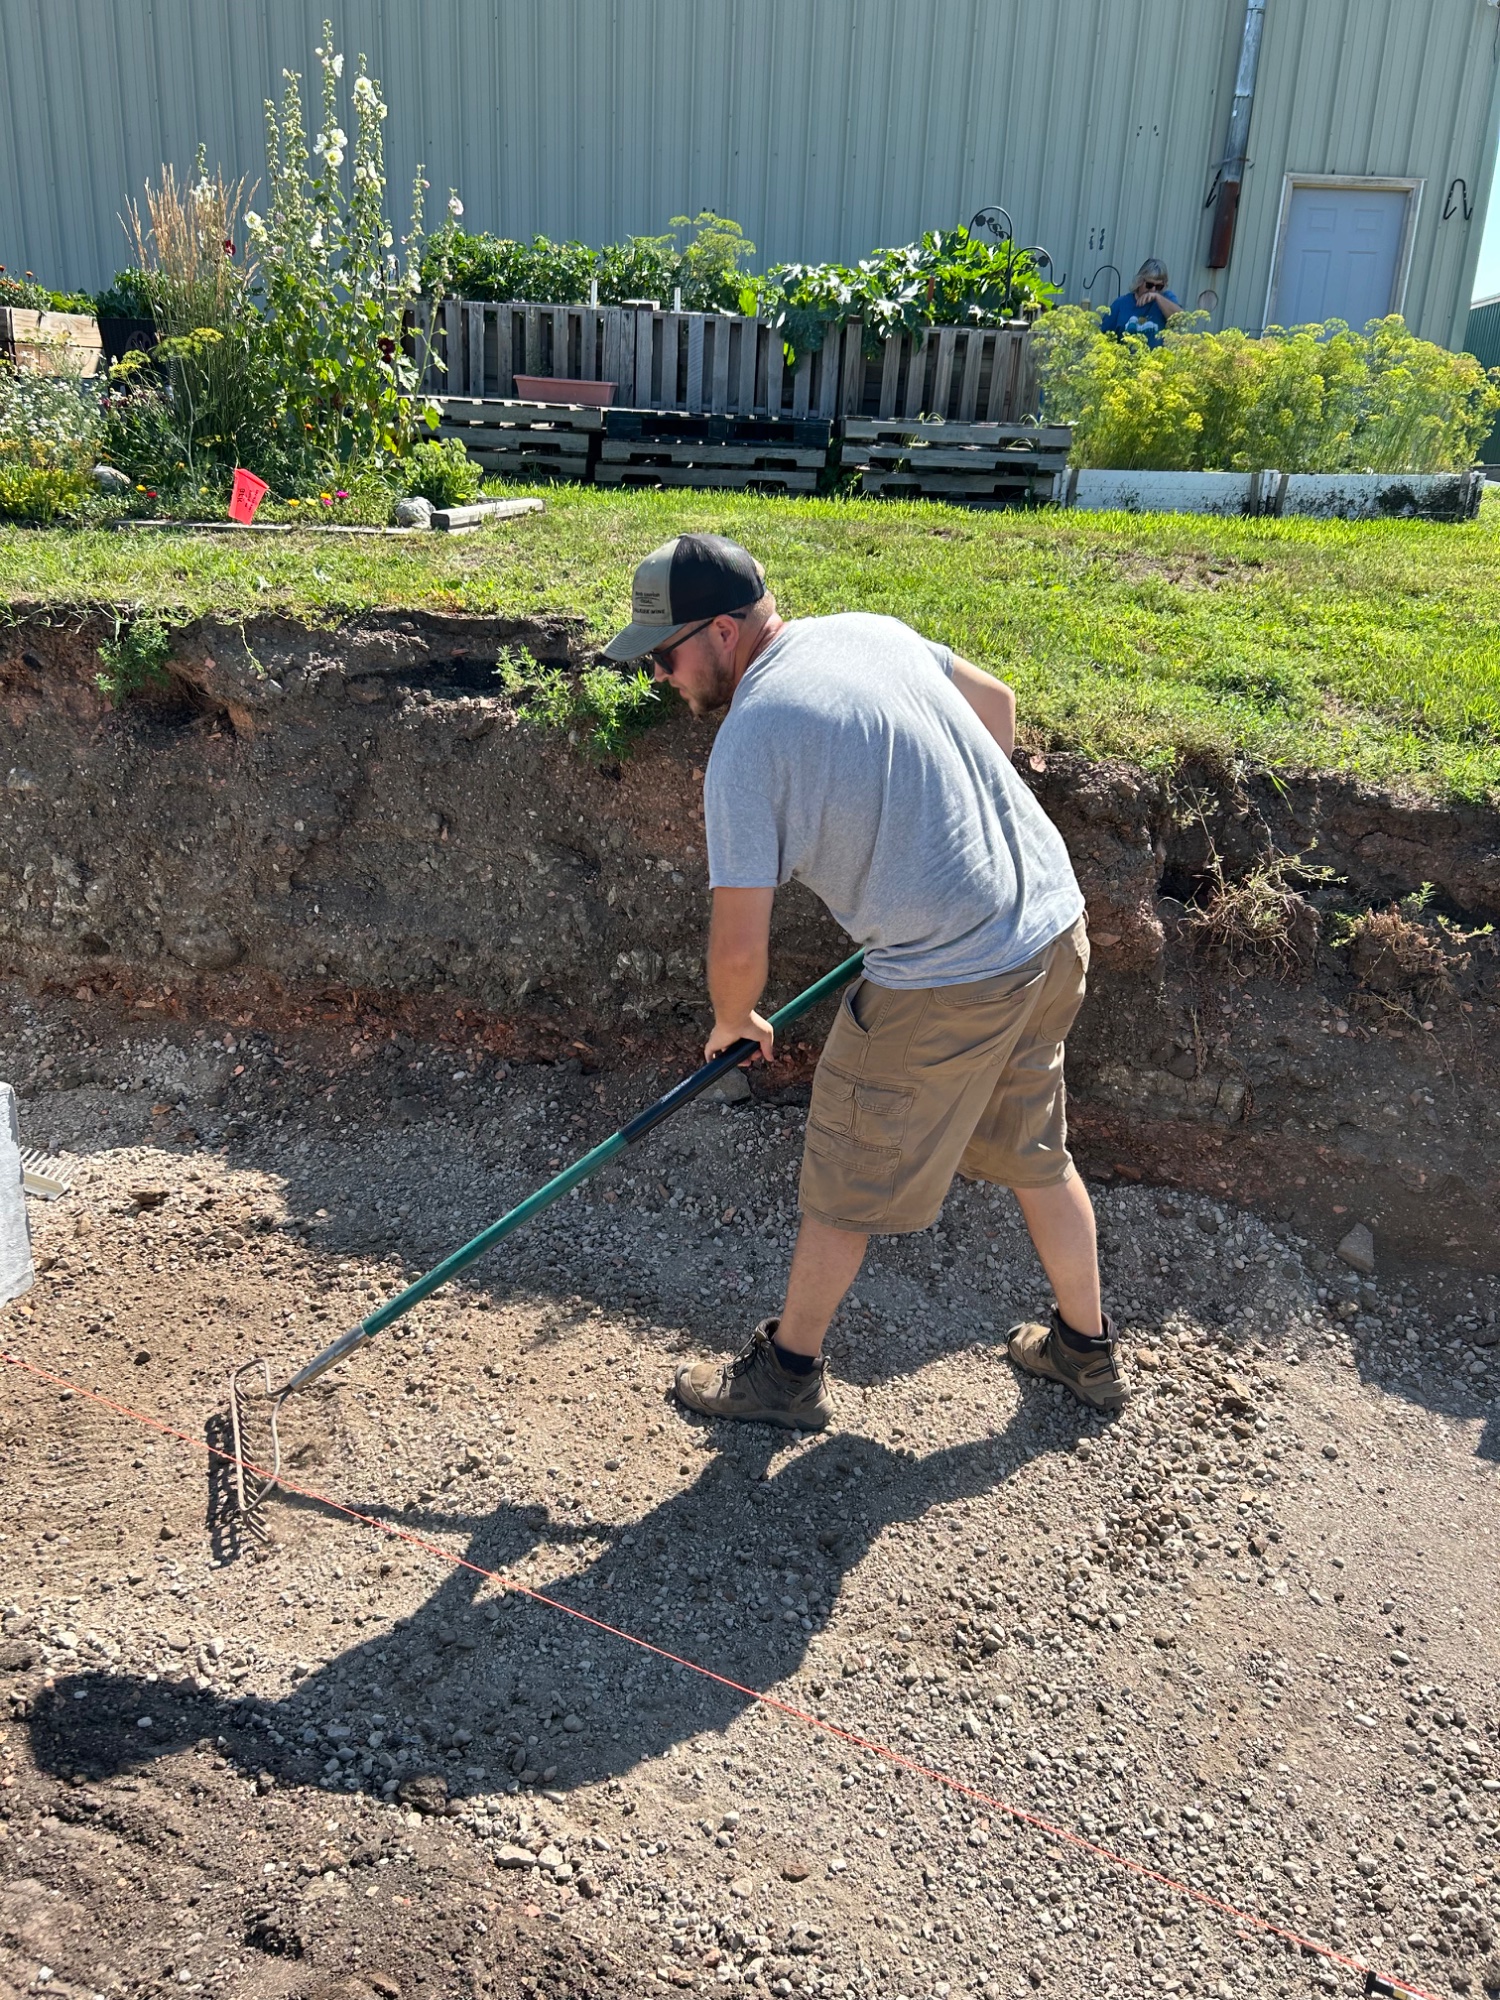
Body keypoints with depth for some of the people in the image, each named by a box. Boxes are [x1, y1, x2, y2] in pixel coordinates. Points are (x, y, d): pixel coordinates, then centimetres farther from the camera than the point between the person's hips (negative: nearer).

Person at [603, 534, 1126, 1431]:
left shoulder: (747, 744, -17)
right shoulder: (869, 629, 6)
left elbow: (741, 947, -15)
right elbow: (998, 701, 22)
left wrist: (734, 1022, 7)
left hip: (947, 985, -8)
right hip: (1055, 925, 8)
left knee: (850, 1183, 10)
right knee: (1036, 1151, 25)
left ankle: (788, 1371, 29)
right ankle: (1088, 1348, 41)